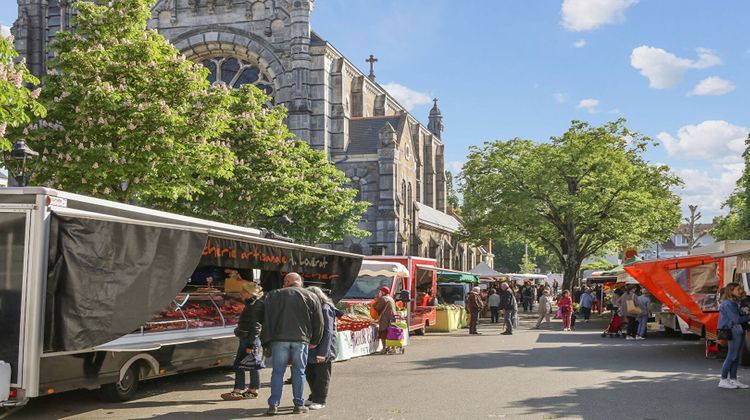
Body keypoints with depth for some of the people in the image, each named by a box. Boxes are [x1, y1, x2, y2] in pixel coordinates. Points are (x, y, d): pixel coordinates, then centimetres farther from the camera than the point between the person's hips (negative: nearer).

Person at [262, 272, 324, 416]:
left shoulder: (275, 295, 4)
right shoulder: (311, 297, 7)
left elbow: (267, 320, 1)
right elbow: (319, 322, 9)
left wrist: (267, 341, 4)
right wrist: (314, 341, 18)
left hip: (279, 339, 0)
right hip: (301, 340, 1)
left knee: (277, 372, 5)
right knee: (299, 372, 8)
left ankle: (274, 405, 2)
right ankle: (299, 405, 10)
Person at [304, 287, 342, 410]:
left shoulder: (326, 309, -14)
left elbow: (328, 332, -18)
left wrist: (322, 352, -21)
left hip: (323, 349, -9)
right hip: (312, 348, 9)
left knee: (321, 376, 2)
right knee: (309, 373, 14)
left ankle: (319, 400, 10)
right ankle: (313, 397, 28)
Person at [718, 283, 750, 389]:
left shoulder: (736, 302, 16)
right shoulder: (728, 304, -13)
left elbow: (741, 316, 11)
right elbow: (736, 319, -17)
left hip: (740, 330, 9)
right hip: (734, 330, -9)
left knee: (736, 356, 11)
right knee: (731, 356, -7)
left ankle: (733, 379, 18)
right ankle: (723, 380, -2)